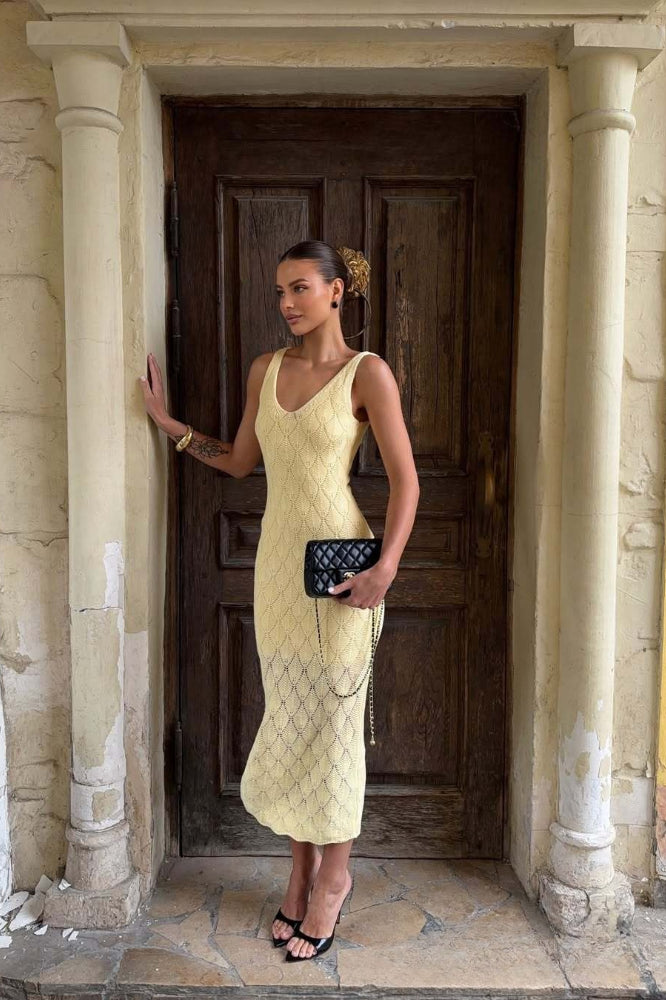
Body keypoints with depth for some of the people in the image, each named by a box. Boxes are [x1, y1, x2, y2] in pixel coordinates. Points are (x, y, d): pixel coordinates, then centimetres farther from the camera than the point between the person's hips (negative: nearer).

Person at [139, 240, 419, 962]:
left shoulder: (367, 373, -7)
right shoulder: (265, 369, 9)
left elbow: (405, 480, -9)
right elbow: (240, 462, 17)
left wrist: (384, 568, -18)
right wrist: (167, 421, 16)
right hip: (276, 558, 5)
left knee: (333, 717, 6)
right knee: (288, 716, 12)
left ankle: (333, 875, 26)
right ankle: (301, 867, 31)